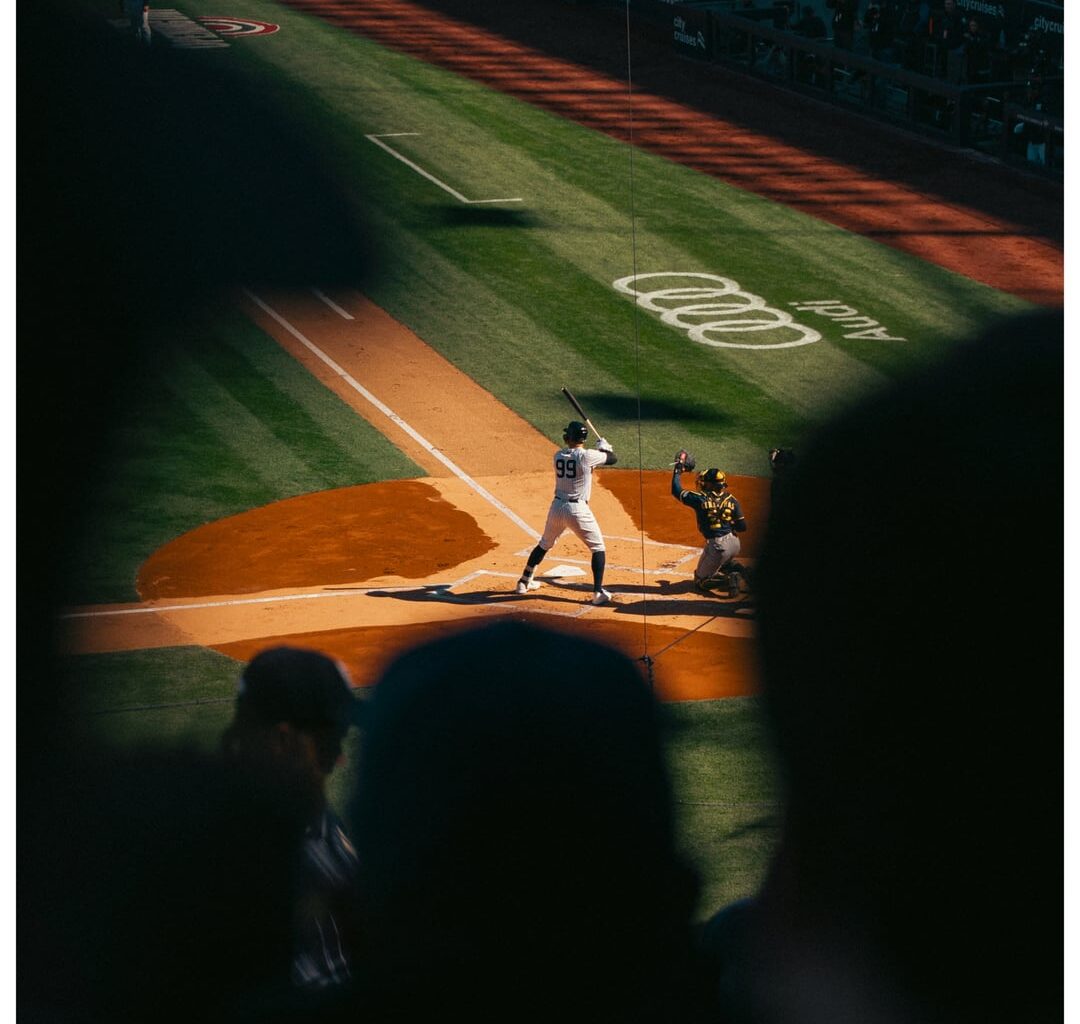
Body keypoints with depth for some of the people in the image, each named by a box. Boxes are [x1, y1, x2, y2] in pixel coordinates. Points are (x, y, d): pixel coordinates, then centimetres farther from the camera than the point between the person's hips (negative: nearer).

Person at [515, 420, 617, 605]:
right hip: (577, 509, -5)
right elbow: (612, 459, 1)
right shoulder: (587, 456, -12)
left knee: (544, 545, 26)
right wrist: (604, 447, 21)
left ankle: (524, 582, 35)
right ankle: (598, 592, -6)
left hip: (556, 507, 5)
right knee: (598, 548, 7)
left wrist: (598, 452, 19)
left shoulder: (558, 456, 4)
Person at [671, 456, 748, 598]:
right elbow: (742, 526, 2)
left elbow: (676, 491, 0)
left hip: (718, 546, -5)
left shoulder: (700, 499, -11)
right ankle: (733, 567, 7)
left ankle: (728, 577, -15)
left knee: (701, 581, 12)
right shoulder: (731, 500, 1)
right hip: (735, 543, 5)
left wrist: (678, 469, 12)